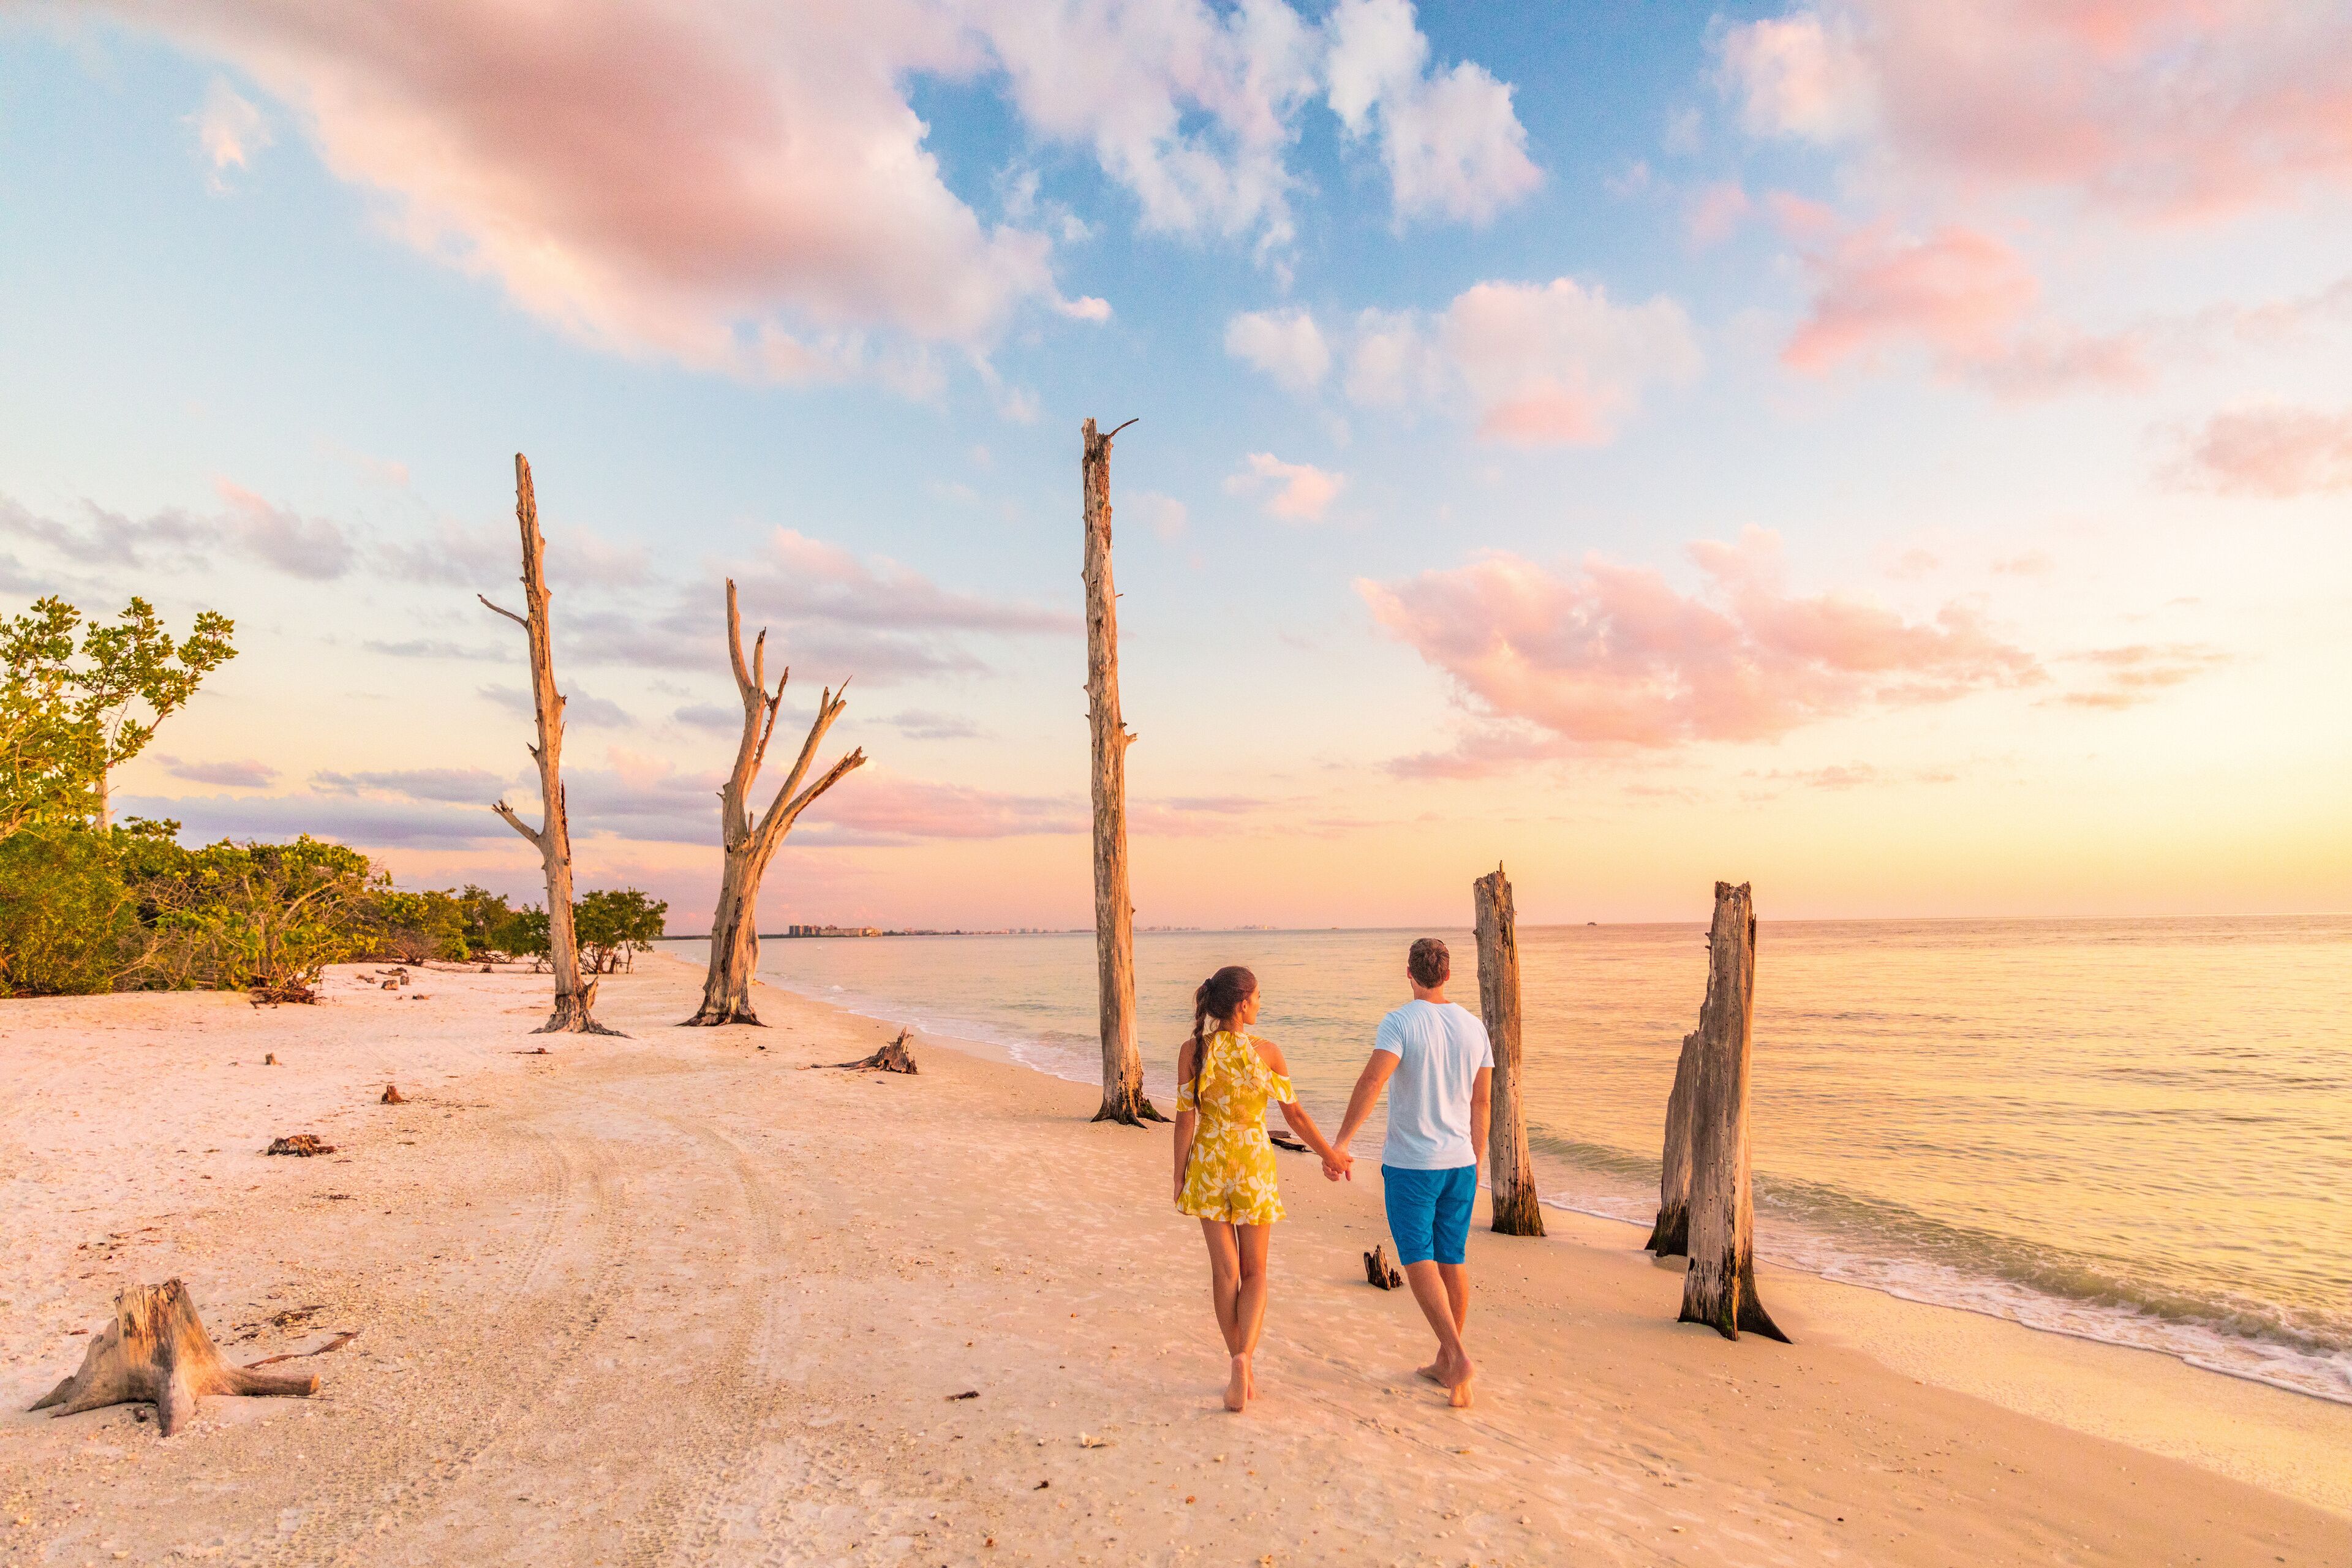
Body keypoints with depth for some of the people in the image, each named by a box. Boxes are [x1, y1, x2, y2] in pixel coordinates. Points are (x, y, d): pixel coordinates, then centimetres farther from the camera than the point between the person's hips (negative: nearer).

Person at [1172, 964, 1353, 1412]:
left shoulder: (1193, 1051, -7)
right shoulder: (1267, 1052, -10)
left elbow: (1185, 1118, -5)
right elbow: (1295, 1114, -3)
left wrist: (1179, 1175, 5)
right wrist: (1331, 1156, 12)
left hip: (1209, 1163, 1)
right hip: (1253, 1165, -1)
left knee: (1224, 1271, 12)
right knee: (1254, 1272, 11)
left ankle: (1241, 1366, 18)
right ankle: (1243, 1358, -10)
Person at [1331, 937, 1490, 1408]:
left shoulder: (1400, 1023, -14)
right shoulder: (1474, 1027, 3)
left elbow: (1373, 1080, -29)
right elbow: (1481, 1104, 8)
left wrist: (1341, 1141, -28)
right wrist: (1475, 1165, 18)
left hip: (1411, 1163, -5)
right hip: (1459, 1161, 5)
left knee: (1419, 1262, 1)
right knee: (1452, 1260, 13)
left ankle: (1457, 1357, -11)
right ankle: (1446, 1362, 25)